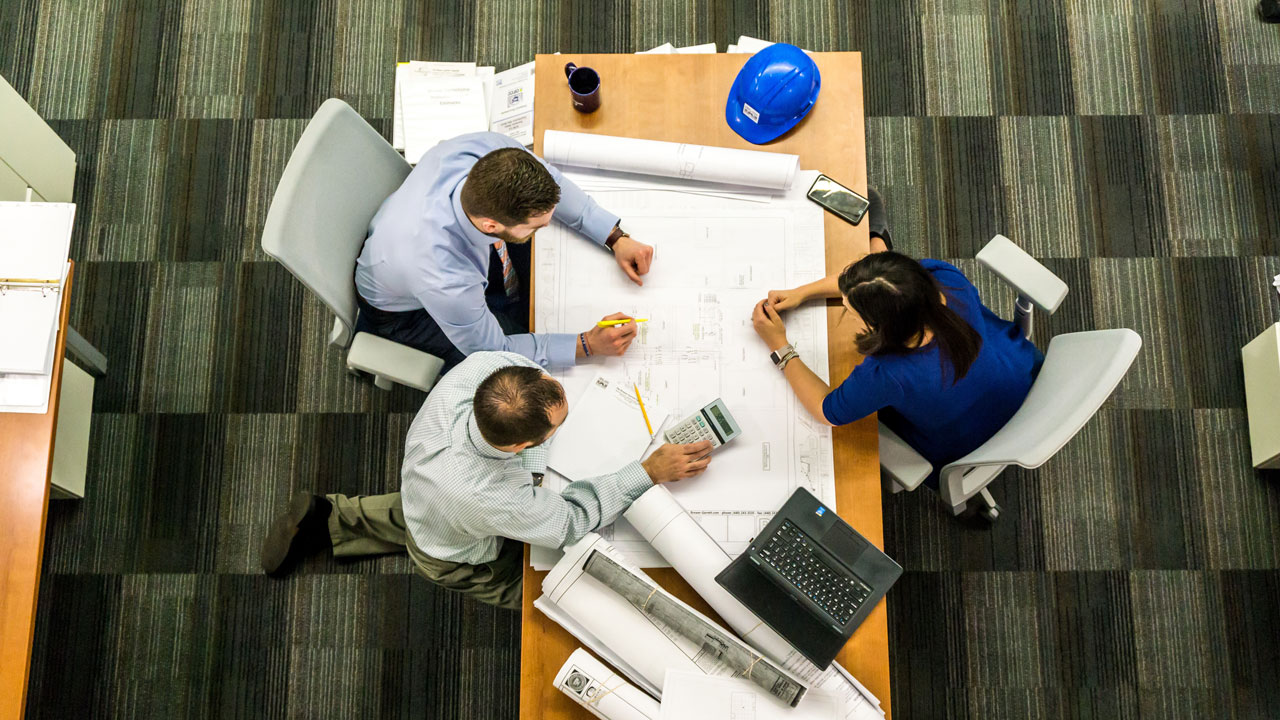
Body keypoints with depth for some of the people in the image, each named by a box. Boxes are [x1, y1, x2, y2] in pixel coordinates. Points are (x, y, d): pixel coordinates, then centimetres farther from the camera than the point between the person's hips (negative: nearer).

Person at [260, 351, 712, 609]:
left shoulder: (479, 368, -40)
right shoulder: (494, 500, -51)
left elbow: (518, 354, -13)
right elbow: (572, 521, -32)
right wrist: (651, 472, -32)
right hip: (457, 559, -5)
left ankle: (329, 519, 36)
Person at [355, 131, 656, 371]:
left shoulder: (489, 150, -36)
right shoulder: (446, 282, -48)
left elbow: (551, 180, -12)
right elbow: (492, 350, -27)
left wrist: (616, 237, -18)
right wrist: (587, 345, -27)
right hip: (404, 309, -5)